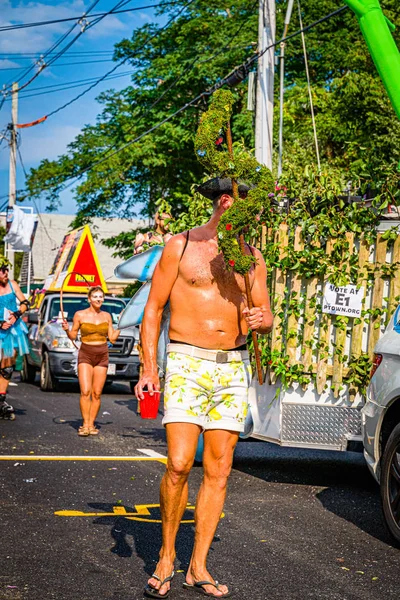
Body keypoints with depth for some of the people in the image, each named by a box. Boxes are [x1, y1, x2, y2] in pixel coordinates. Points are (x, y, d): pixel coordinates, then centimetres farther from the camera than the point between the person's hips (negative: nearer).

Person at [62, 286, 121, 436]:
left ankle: (91, 424, 6)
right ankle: (85, 424, -9)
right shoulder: (80, 315, 1)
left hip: (102, 356, 3)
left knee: (97, 393, 0)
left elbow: (112, 338, 11)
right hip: (85, 355, -3)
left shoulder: (106, 316, 9)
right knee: (85, 392, -13)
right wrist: (67, 330, -13)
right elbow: (73, 336, 6)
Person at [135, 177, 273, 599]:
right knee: (179, 465, -15)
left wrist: (262, 320, -9)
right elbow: (153, 310, 2)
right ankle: (166, 555, 6)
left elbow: (265, 318, 17)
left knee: (218, 472, 2)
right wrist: (148, 368, -7)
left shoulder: (252, 259, 12)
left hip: (233, 367, 4)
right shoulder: (181, 246, 1)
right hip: (186, 363, -4)